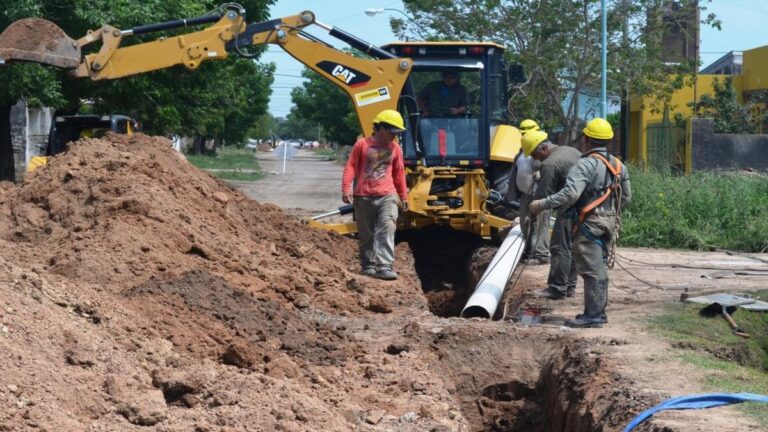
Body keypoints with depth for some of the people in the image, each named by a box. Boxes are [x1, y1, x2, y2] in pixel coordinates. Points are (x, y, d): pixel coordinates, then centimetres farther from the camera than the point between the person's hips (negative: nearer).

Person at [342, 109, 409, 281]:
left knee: (387, 229, -16)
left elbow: (399, 174, 18)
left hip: (387, 196, 1)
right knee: (366, 234, 7)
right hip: (363, 197, -1)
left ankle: (384, 266, -22)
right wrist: (346, 188, -12)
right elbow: (350, 168, -1)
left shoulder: (395, 148, 11)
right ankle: (368, 266, 19)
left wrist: (404, 196, 20)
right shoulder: (362, 144, 1)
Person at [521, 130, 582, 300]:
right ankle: (569, 286, 20)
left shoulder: (550, 164, -14)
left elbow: (542, 196, -13)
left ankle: (557, 289, -4)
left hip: (568, 210, -9)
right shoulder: (573, 151, 14)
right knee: (571, 248, 15)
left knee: (560, 248, -4)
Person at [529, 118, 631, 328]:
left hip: (590, 224, -8)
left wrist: (542, 204, -23)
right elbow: (626, 197, 17)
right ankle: (598, 311, 21)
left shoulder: (586, 164, -16)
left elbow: (570, 193, -28)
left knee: (592, 270, -6)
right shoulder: (618, 166, 11)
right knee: (600, 269, 15)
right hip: (609, 223, 8)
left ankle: (593, 316, -4)